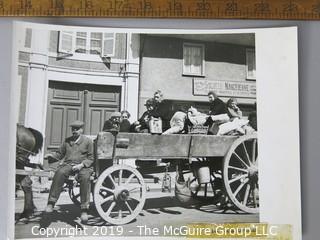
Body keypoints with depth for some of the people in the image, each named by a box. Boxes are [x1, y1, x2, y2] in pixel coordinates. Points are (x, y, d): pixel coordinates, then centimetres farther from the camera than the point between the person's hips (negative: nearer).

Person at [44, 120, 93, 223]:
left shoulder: (87, 141, 8)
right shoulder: (67, 141, 21)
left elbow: (91, 158, 4)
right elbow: (60, 154, 24)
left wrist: (81, 165, -12)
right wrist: (51, 155, 3)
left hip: (83, 166, -3)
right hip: (67, 165, 3)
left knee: (85, 177, -35)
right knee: (59, 173, -32)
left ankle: (84, 210, -29)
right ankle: (51, 203, -28)